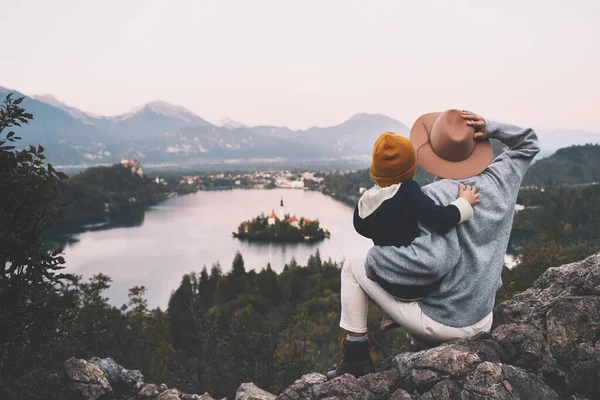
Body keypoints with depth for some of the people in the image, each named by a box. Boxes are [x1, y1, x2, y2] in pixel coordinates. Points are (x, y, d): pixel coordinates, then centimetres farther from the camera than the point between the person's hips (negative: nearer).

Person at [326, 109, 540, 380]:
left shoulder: (434, 196, -24)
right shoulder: (499, 180, -5)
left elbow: (433, 260, -35)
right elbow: (528, 143, 13)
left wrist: (374, 261, -21)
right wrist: (488, 128, -4)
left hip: (439, 323, -7)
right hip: (482, 321, 7)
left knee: (353, 268, 9)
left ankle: (356, 358, 11)